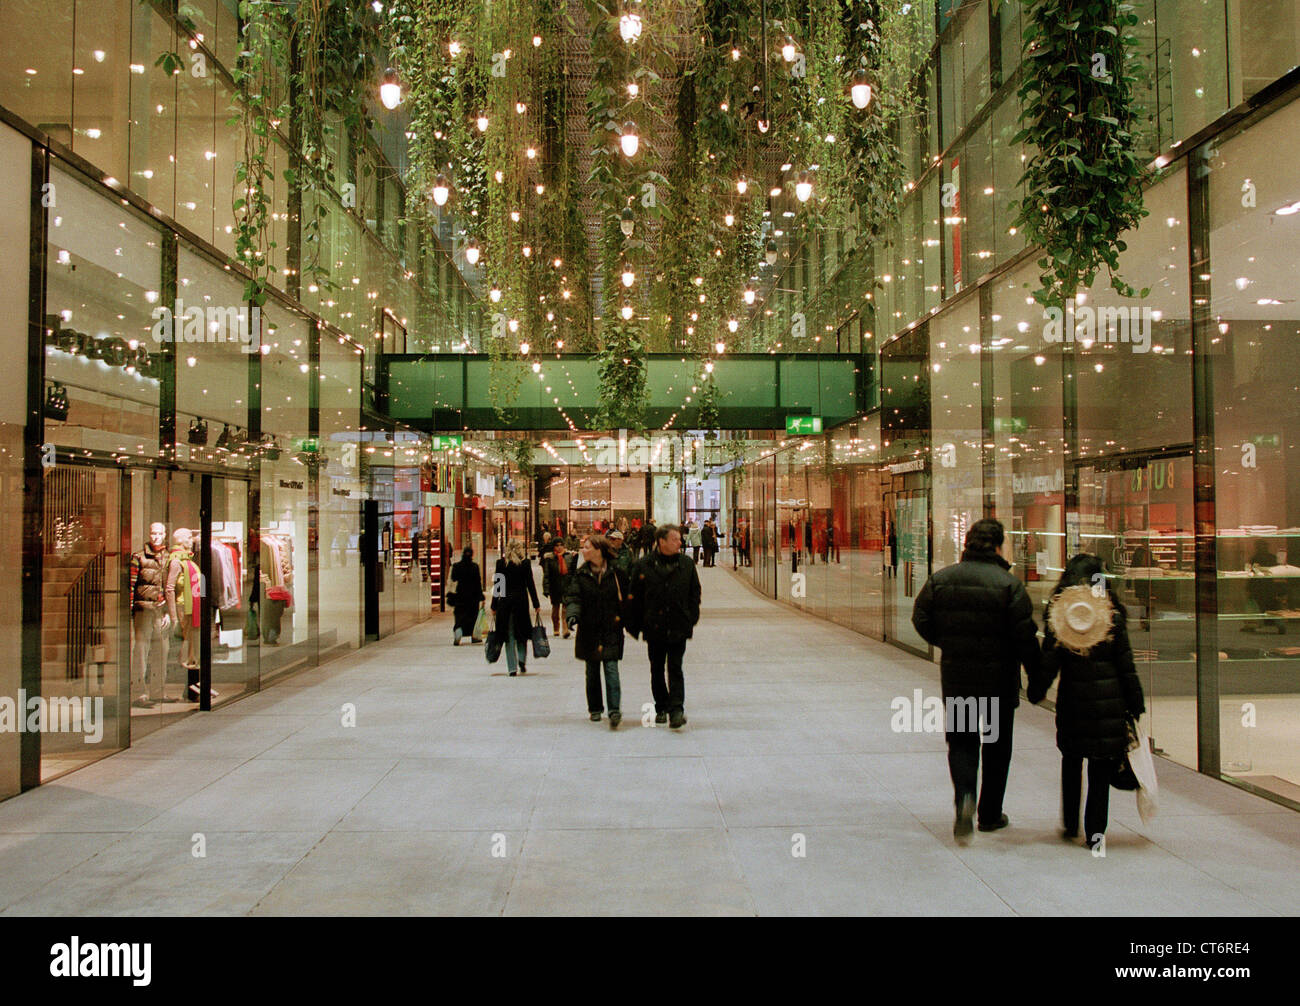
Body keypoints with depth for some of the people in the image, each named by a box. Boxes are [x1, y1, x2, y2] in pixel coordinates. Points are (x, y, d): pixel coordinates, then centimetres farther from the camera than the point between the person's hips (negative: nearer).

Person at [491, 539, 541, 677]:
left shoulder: (501, 563, -1)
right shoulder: (525, 563, -3)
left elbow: (497, 586, 0)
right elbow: (530, 584, -2)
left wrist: (494, 606, 6)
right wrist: (536, 605, 3)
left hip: (505, 601, 0)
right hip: (521, 600, 0)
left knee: (509, 635, 5)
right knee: (521, 631, 15)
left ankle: (512, 667, 2)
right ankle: (522, 658, -4)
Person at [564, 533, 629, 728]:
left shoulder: (616, 572, -1)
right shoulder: (580, 574, 3)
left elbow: (625, 597, 6)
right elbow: (573, 596, -5)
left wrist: (623, 619, 2)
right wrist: (572, 615, -23)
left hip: (612, 630, -2)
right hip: (589, 630, 2)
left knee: (611, 667, -12)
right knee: (592, 671, 10)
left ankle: (614, 710, -15)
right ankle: (595, 709, 23)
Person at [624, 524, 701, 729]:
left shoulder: (687, 565, 3)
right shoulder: (644, 566, -2)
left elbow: (695, 594, 10)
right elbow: (634, 597, 1)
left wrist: (691, 620, 2)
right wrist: (635, 626, 0)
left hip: (678, 628, 0)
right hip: (654, 628, 1)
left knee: (675, 669, -5)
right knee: (656, 670, 11)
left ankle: (676, 710, -7)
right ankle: (661, 708, 25)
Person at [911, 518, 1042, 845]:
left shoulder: (940, 579, -2)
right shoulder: (1009, 584, -12)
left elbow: (921, 619, 3)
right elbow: (1025, 636, -13)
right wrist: (1037, 673, 0)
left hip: (955, 678, 2)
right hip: (999, 680, -2)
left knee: (961, 743, 11)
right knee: (996, 746, 14)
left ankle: (965, 797, -15)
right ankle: (990, 814, 25)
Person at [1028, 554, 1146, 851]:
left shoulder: (1057, 612, -4)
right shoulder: (1111, 612, -5)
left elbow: (1048, 660, -3)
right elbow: (1125, 662, -1)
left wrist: (1036, 692, 10)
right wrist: (1135, 704, 6)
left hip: (1072, 698, 1)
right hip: (1109, 698, -1)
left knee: (1071, 761, 18)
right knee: (1101, 769, 7)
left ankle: (1070, 825, 22)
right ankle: (1095, 833, 10)